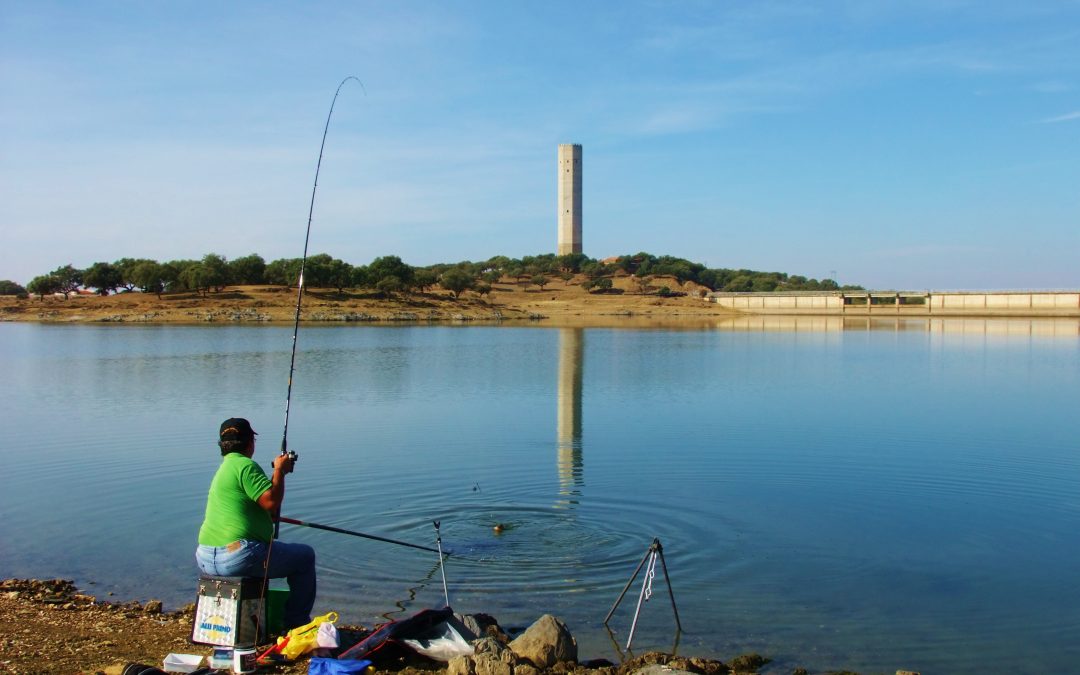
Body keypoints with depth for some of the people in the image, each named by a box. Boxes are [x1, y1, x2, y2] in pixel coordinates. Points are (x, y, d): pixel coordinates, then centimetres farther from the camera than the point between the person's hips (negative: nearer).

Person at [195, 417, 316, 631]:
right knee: (305, 556, 6)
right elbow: (271, 502, -17)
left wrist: (279, 470, 26)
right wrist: (280, 470, -4)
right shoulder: (245, 465, -10)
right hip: (237, 557, -10)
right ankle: (296, 622, 10)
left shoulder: (225, 467, 20)